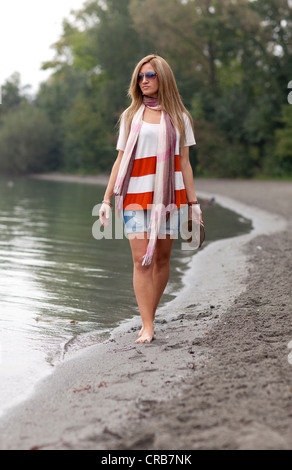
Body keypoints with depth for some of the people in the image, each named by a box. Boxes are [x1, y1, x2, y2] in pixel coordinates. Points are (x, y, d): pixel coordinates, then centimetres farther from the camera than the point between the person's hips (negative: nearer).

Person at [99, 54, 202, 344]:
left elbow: (184, 164, 9)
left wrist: (193, 203, 4)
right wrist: (107, 200, 2)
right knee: (141, 260, -11)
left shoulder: (179, 117, 10)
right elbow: (120, 161, 9)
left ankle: (149, 316, 16)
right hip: (136, 195, -1)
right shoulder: (131, 116, 11)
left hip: (168, 195, 1)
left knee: (162, 259, 2)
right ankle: (147, 327, -10)